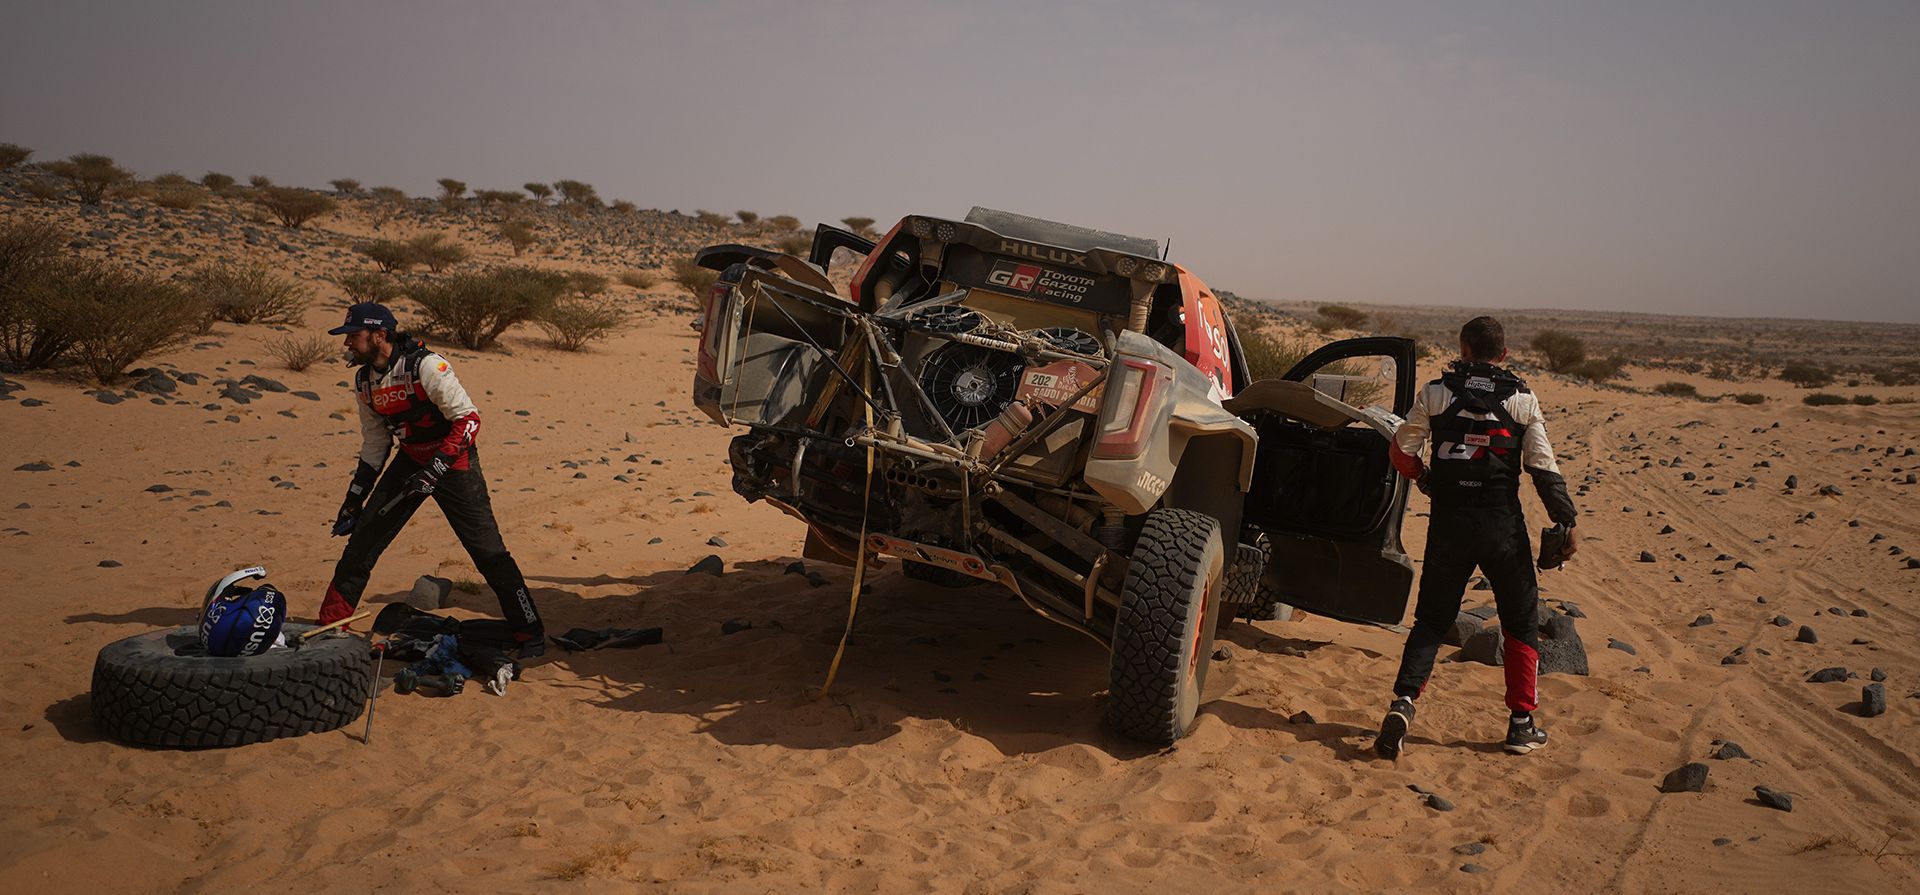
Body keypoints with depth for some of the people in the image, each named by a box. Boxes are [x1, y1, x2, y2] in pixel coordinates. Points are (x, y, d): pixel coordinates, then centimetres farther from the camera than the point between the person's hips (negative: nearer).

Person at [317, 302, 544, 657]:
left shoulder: (425, 366, -22)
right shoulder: (364, 381, 3)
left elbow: (469, 419, -22)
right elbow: (374, 445, 13)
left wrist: (437, 466, -30)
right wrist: (354, 499, 13)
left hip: (453, 460, -7)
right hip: (410, 460, 7)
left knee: (488, 552, -8)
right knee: (362, 538, 4)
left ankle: (530, 632, 2)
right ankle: (331, 622, 20)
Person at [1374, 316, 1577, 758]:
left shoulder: (1435, 394, 1)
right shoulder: (1523, 401, 0)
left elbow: (1401, 450, 4)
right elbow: (1544, 468, -6)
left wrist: (1425, 478, 23)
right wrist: (1566, 521, -1)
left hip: (1448, 521, 1)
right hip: (1502, 523, -1)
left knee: (1431, 619, 10)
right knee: (1521, 622, 15)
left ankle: (1404, 700, -10)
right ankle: (1522, 724, 16)